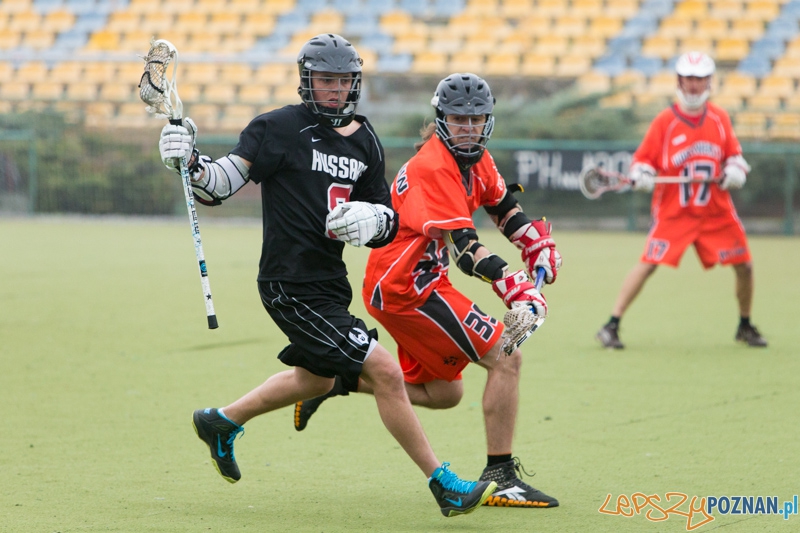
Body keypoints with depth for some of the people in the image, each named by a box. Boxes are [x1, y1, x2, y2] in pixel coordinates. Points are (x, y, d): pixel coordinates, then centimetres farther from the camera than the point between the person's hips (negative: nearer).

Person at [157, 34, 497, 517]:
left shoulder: (365, 141, 8)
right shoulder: (280, 128, -10)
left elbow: (388, 221, 11)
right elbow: (224, 182, -9)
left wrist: (372, 219, -11)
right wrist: (191, 162, -28)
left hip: (329, 281, 9)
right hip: (292, 286, -9)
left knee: (316, 378, 29)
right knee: (385, 373, -13)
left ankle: (221, 422, 49)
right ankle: (445, 486, -6)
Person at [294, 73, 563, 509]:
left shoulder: (474, 159, 7)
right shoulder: (434, 167, -22)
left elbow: (504, 208, 23)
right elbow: (465, 248, -31)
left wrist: (538, 243, 5)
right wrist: (511, 284, -42)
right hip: (406, 287, -10)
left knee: (444, 392, 19)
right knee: (506, 358, -12)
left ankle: (337, 379, 21)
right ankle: (500, 476, -9)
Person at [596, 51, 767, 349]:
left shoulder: (720, 119, 5)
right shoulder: (665, 121, -5)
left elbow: (734, 155, 15)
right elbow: (642, 158, -3)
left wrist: (735, 172, -6)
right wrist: (641, 176, -24)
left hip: (716, 210, 4)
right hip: (673, 210, -4)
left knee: (744, 266, 4)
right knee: (649, 264, -16)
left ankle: (745, 327, 27)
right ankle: (611, 326, -10)